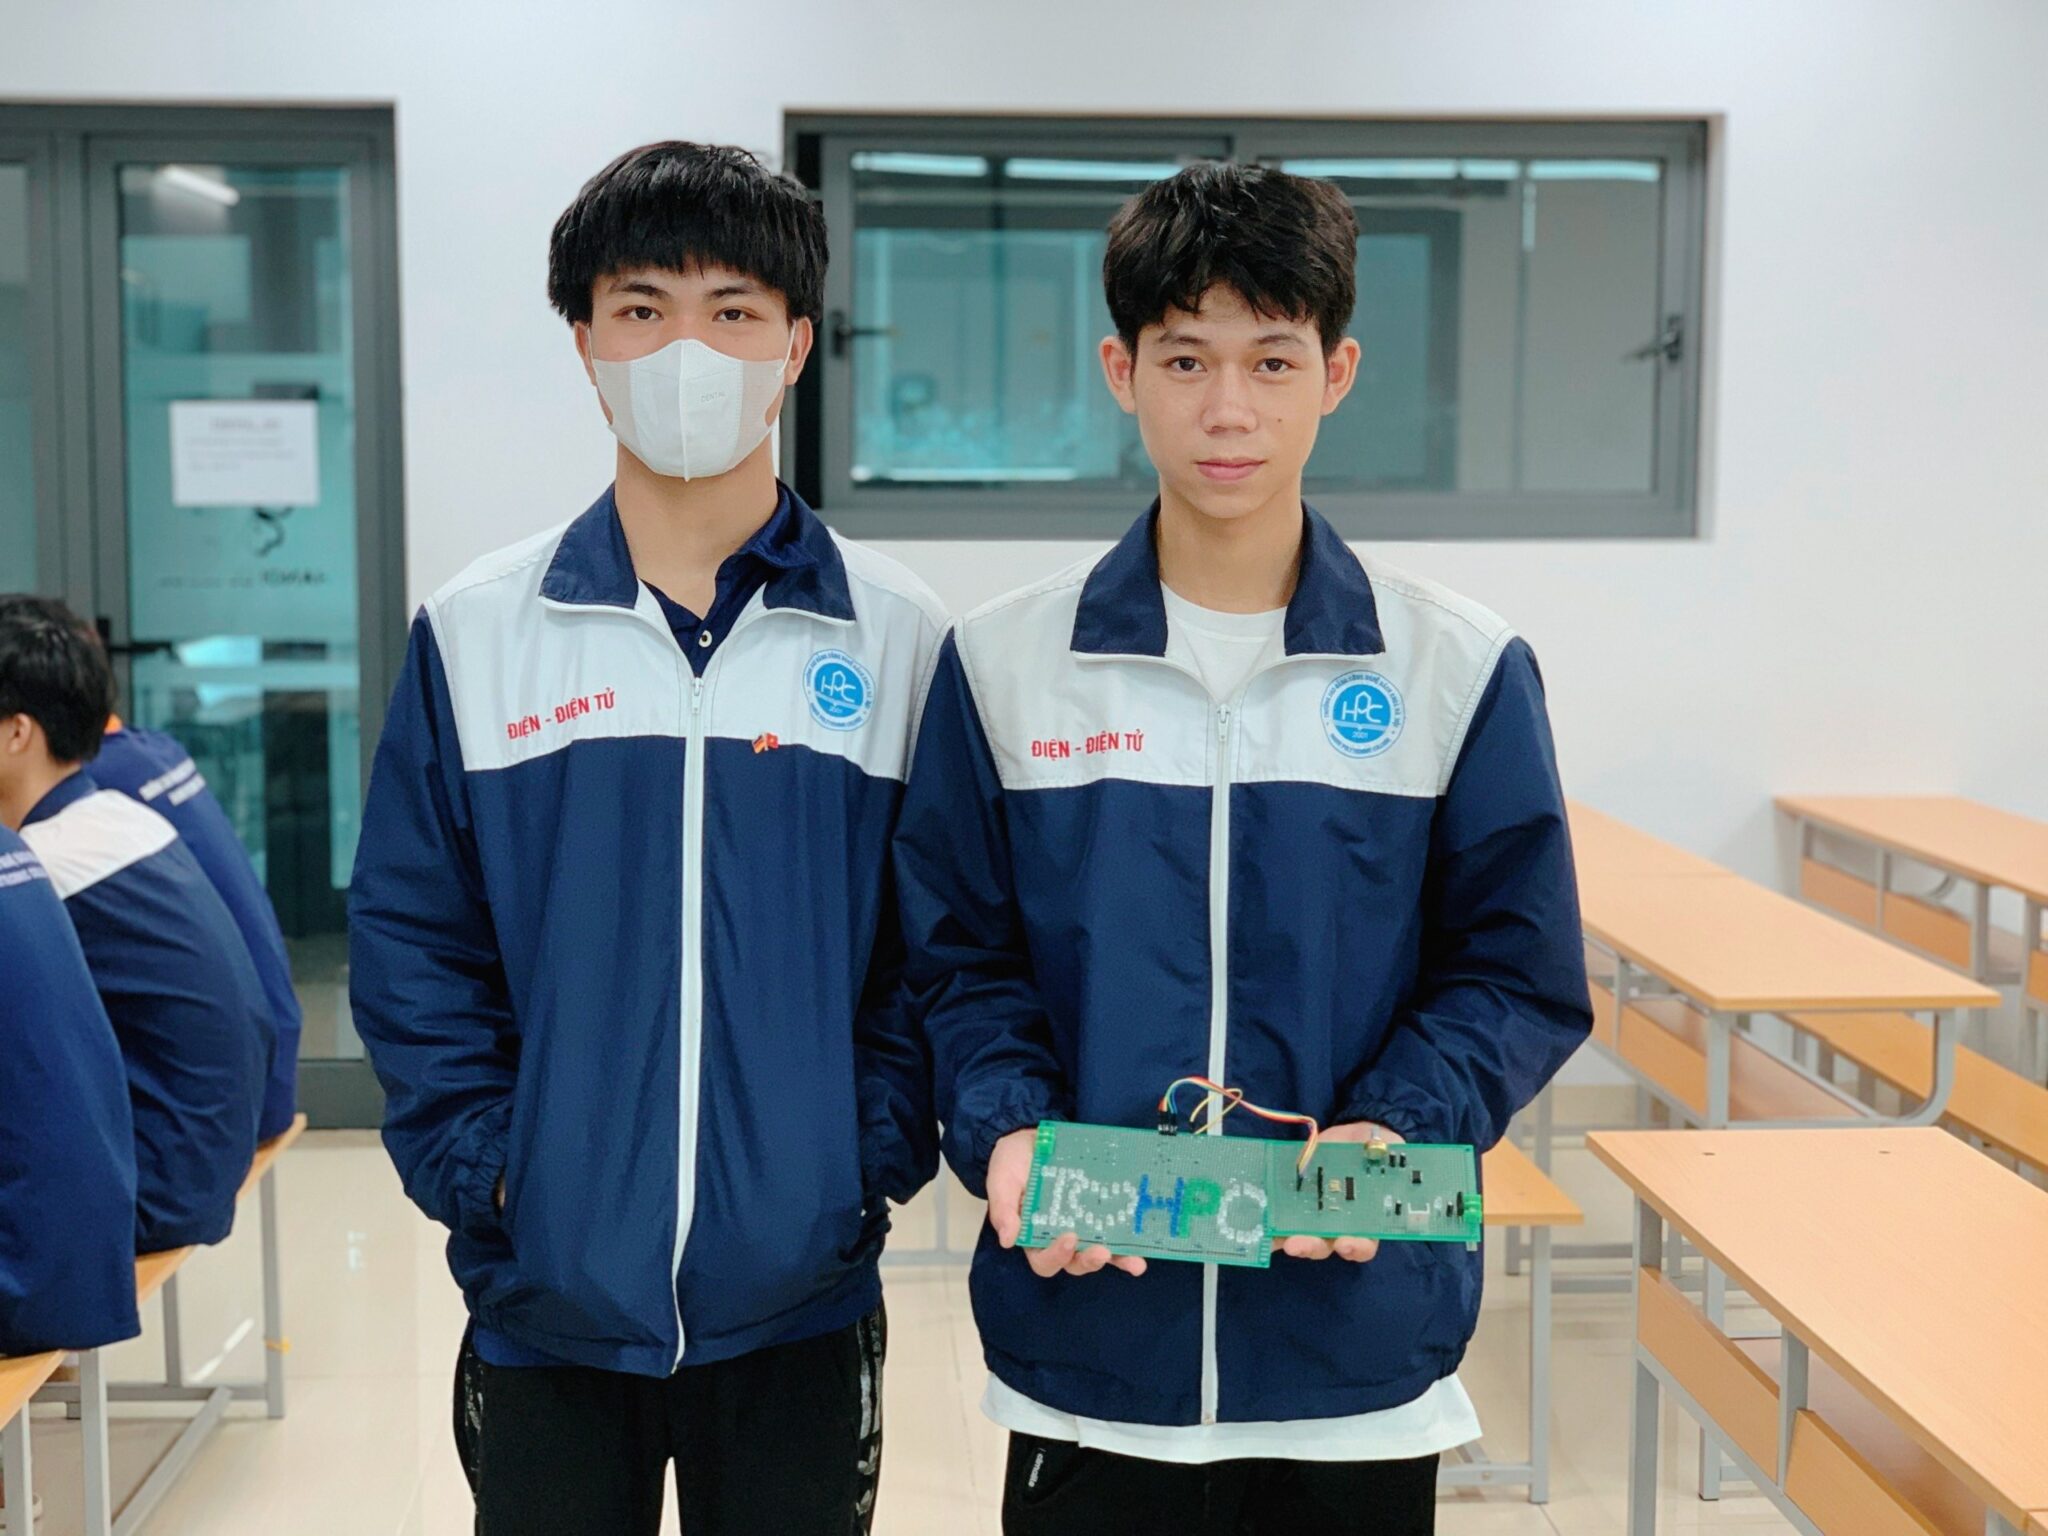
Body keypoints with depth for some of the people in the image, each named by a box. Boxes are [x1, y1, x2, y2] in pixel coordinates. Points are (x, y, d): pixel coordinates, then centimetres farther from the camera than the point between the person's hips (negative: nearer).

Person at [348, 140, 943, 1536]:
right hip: (547, 1296, 1)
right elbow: (411, 942, 1)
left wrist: (870, 1157, -9)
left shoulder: (898, 639, -1)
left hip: (797, 1300, 0)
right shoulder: (477, 633, 0)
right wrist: (482, 1168, -8)